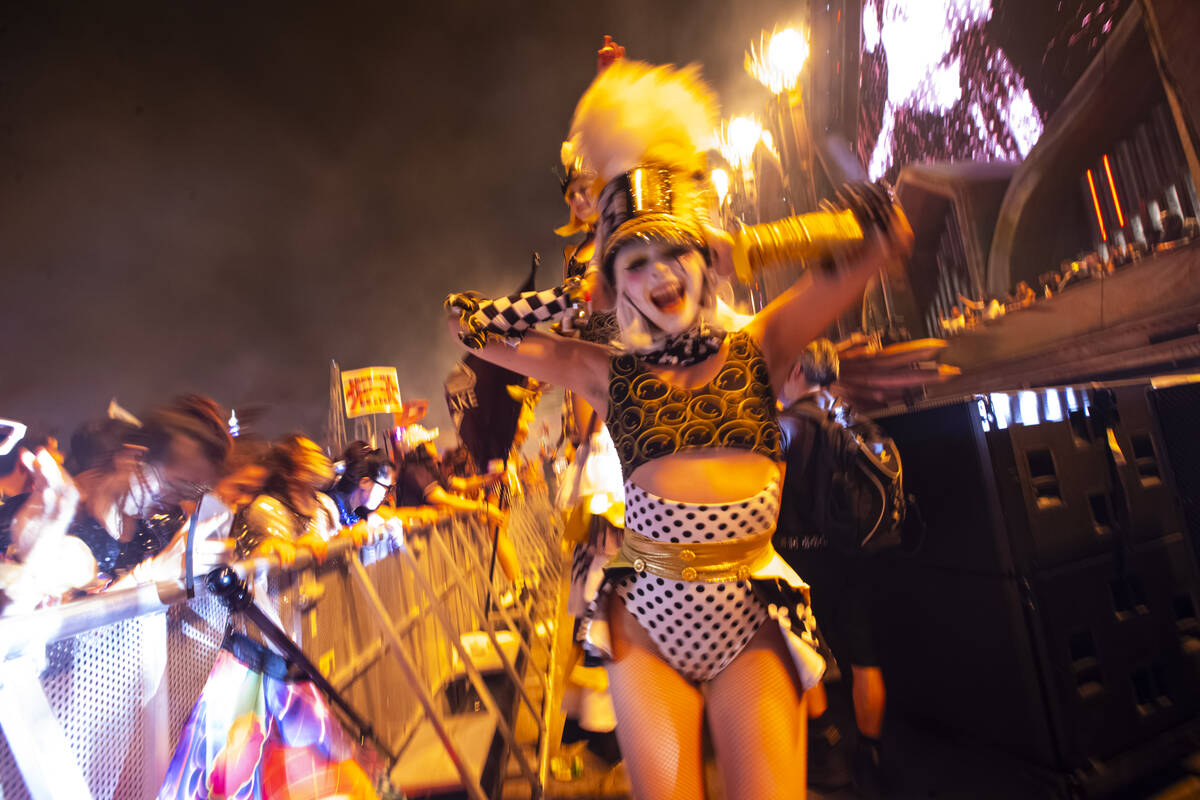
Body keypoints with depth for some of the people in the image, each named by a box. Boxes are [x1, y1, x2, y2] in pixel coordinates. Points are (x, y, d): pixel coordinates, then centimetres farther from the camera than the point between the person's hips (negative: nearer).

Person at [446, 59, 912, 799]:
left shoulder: (760, 349, 1)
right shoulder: (608, 373, 1)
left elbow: (884, 236, -1)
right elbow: (467, 321, 7)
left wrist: (740, 249, -1)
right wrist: (579, 293, 3)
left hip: (751, 623, 0)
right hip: (647, 625, 1)